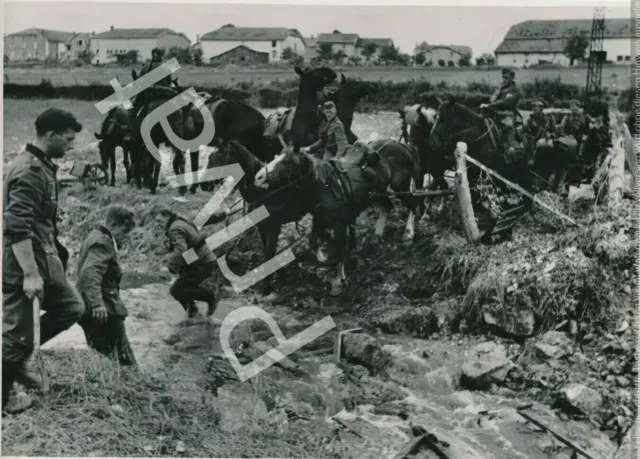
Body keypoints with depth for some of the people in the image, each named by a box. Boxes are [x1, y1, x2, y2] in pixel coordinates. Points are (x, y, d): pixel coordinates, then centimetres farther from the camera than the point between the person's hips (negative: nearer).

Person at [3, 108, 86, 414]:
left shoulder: (43, 166, 11)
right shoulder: (28, 171, -20)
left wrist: (53, 256, 24)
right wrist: (30, 274, -28)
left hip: (44, 260, 10)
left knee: (71, 307, 18)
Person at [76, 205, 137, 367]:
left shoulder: (97, 237, 18)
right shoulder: (103, 242, -14)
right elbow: (90, 272, -30)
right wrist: (96, 303, -39)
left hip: (104, 310, 10)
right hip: (105, 311, -10)